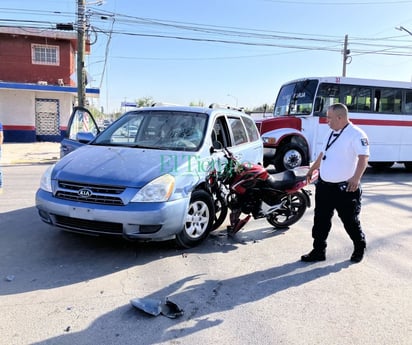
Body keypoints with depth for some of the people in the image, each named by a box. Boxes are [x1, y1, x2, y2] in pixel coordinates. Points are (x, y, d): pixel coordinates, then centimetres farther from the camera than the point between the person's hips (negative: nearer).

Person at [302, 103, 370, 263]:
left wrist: (356, 178, -38)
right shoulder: (331, 133, 12)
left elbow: (364, 157, -25)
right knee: (320, 220, 10)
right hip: (324, 185, 8)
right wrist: (312, 169, 31)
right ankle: (319, 251, 22)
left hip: (345, 188, -8)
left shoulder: (356, 134, -15)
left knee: (350, 221, 8)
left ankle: (359, 248, 31)